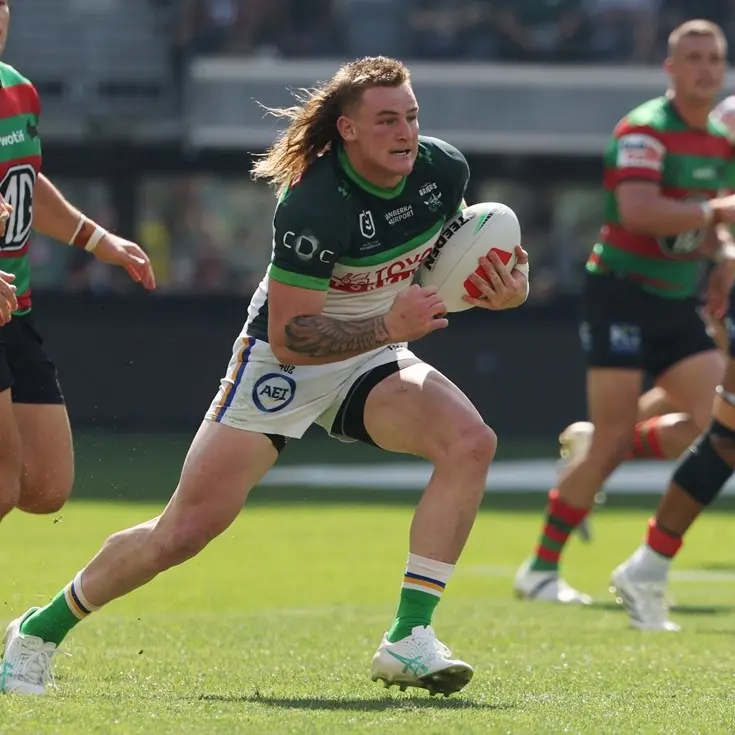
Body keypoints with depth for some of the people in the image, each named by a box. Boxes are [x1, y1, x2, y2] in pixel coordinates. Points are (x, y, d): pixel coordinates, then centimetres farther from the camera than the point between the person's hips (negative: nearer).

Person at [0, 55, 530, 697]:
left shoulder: (443, 170, -11)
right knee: (185, 530, -8)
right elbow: (287, 335, -28)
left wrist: (508, 284, -8)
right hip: (281, 362, -5)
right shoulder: (312, 205, -30)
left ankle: (408, 641, -21)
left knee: (471, 441, -24)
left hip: (373, 356, 5)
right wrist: (387, 328, -37)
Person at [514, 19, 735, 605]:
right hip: (623, 295, -8)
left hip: (678, 307, 8)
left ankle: (589, 451, 14)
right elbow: (637, 210, -29)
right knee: (614, 441, -9)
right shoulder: (644, 130, -14)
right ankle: (540, 570, 3)